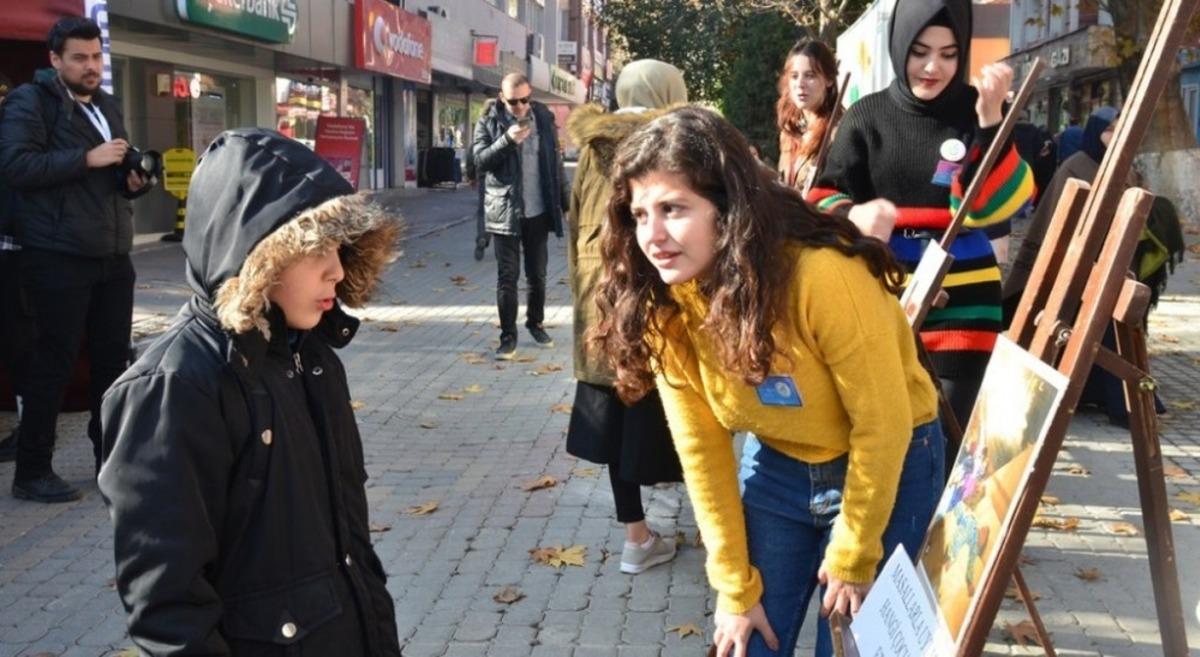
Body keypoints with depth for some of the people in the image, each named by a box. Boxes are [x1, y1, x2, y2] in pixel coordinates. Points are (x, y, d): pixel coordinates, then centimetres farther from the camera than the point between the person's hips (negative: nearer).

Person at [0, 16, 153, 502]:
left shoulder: (108, 107, 18)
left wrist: (133, 182, 3)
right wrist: (88, 158, -21)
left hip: (112, 257, 7)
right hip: (58, 257, -7)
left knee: (113, 357, 10)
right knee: (55, 360, -3)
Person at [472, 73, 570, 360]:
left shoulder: (544, 118, 4)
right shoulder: (489, 121, -3)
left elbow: (555, 161, 10)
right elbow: (480, 160, -12)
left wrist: (566, 200, 8)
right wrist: (507, 140, -25)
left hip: (538, 210, 3)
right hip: (505, 211, -3)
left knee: (537, 274, 12)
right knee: (507, 276, -2)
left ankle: (536, 323, 30)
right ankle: (508, 336, 3)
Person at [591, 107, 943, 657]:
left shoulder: (823, 274, -32)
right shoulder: (663, 307, -16)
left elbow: (883, 422, -22)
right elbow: (701, 450, -8)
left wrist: (853, 559, -13)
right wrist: (736, 586, -7)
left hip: (888, 467, -4)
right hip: (776, 468, 4)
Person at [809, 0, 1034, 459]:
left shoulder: (977, 114, 1)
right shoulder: (866, 118, 3)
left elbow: (997, 204, -10)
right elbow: (823, 198, 2)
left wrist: (990, 119, -21)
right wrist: (853, 215, -21)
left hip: (961, 307, -1)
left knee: (948, 440, -5)